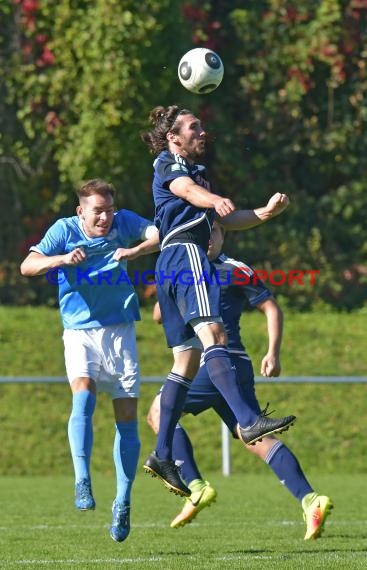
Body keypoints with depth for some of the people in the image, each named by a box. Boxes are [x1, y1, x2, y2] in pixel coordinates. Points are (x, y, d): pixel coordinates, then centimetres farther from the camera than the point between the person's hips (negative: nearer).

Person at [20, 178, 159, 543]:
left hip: (120, 332, 2)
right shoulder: (64, 230, -3)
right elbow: (27, 266, -11)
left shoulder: (124, 223, 1)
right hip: (79, 332, -2)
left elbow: (160, 235, -11)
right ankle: (82, 481, -31)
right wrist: (61, 259, -29)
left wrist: (135, 251, -30)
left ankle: (122, 503, 9)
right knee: (83, 395, -27)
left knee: (127, 418, 0)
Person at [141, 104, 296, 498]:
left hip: (171, 267, 10)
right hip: (185, 252, -10)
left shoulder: (195, 170, 33)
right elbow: (188, 191, -17)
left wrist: (265, 213, 14)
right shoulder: (168, 164, 6)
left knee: (187, 361, 6)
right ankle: (247, 421, -42)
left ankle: (162, 455, 3)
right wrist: (216, 199, -39)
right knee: (213, 335, -25)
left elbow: (227, 220, 31)